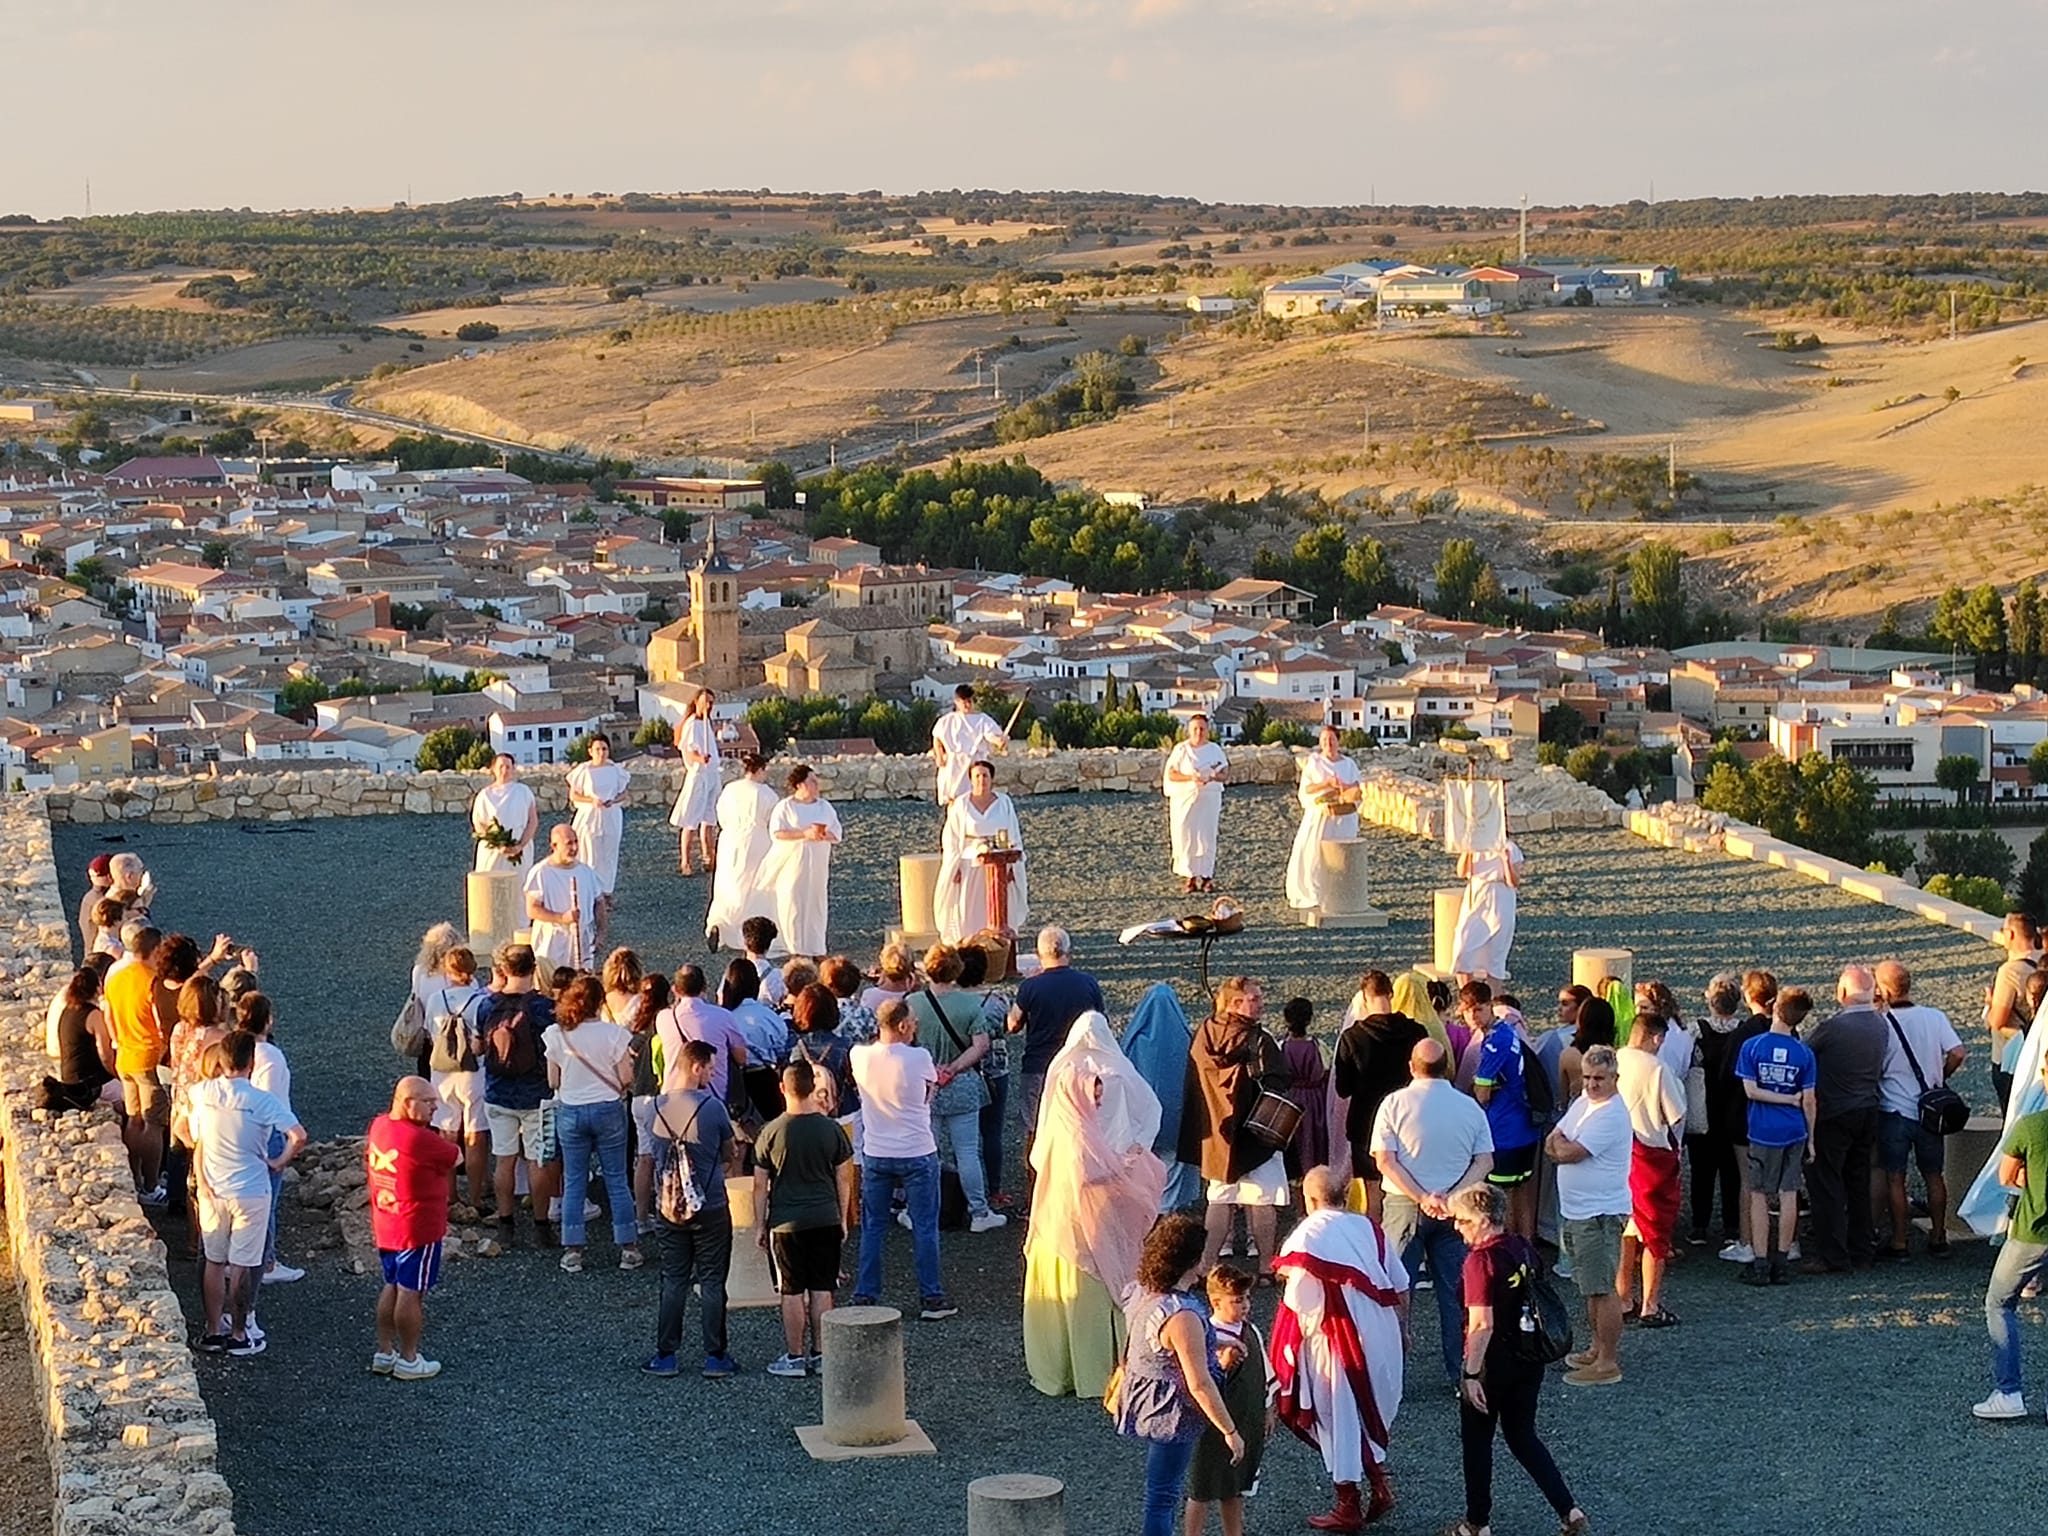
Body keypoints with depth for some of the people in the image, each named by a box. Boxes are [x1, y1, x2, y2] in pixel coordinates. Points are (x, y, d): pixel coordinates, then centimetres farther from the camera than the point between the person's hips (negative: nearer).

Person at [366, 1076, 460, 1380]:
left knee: (392, 1287, 19)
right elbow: (456, 1158, -11)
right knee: (411, 1293, 2)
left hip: (384, 1227, 8)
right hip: (418, 1229, -8)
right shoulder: (421, 1140, -25)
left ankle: (384, 1353, 26)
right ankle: (408, 1360, 12)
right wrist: (445, 1137, 8)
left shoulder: (378, 1126, 1)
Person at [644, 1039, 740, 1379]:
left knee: (673, 1282, 12)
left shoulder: (660, 1106, -3)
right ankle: (715, 1357, 9)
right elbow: (729, 1150, -2)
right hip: (711, 1209, -4)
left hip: (670, 1208, 4)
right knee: (712, 1284, 5)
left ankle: (666, 1356, 13)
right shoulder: (712, 1106, -16)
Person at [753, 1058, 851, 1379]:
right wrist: (842, 1221, 15)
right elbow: (841, 1181, 4)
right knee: (822, 1290, 9)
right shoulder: (831, 1129, -3)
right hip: (825, 1220, 2)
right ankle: (820, 1353, 13)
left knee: (792, 1292, 4)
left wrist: (761, 1225, 6)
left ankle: (795, 1358, 8)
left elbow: (760, 1185, -4)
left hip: (786, 1223, -2)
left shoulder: (771, 1132, -9)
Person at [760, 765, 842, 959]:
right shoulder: (785, 806, -3)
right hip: (793, 864, -4)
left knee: (818, 904, 3)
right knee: (795, 906, -4)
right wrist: (804, 834, -23)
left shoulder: (824, 806, 10)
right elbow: (777, 832, -13)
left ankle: (818, 949, 9)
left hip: (818, 865, 4)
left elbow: (836, 833, 7)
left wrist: (824, 835, -16)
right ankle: (799, 949, 3)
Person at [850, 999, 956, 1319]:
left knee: (872, 1228, 13)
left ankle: (864, 1297, 15)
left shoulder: (860, 1056, -6)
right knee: (925, 1228, 6)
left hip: (875, 1156, 3)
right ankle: (931, 1298, 10)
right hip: (918, 1155, -3)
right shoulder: (919, 1058, -16)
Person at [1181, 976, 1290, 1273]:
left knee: (1220, 1198, 14)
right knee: (1262, 1199, 3)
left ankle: (1205, 1265, 11)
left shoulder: (1206, 1034, 2)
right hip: (1253, 1133, -6)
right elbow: (1275, 1085, -18)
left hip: (1216, 1130, 6)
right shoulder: (1259, 1040, -15)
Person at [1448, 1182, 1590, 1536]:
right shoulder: (1524, 1250, 3)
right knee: (1523, 1437, 18)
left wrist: (1471, 1374, -20)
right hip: (1529, 1360, 7)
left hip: (1493, 1363, -7)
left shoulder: (1481, 1260, -20)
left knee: (1477, 1441, 10)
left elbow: (1482, 1325, -24)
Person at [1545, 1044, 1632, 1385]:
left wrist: (1561, 1144, 0)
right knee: (1591, 1287, 19)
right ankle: (1599, 1348, 31)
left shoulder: (1611, 1115, -19)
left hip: (1599, 1213, -10)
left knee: (1602, 1289, -6)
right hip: (1575, 1212, 10)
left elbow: (1570, 1153, -22)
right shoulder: (1583, 1102, 11)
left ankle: (1608, 1363, -1)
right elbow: (1552, 1146, 11)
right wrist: (1565, 1148, -11)